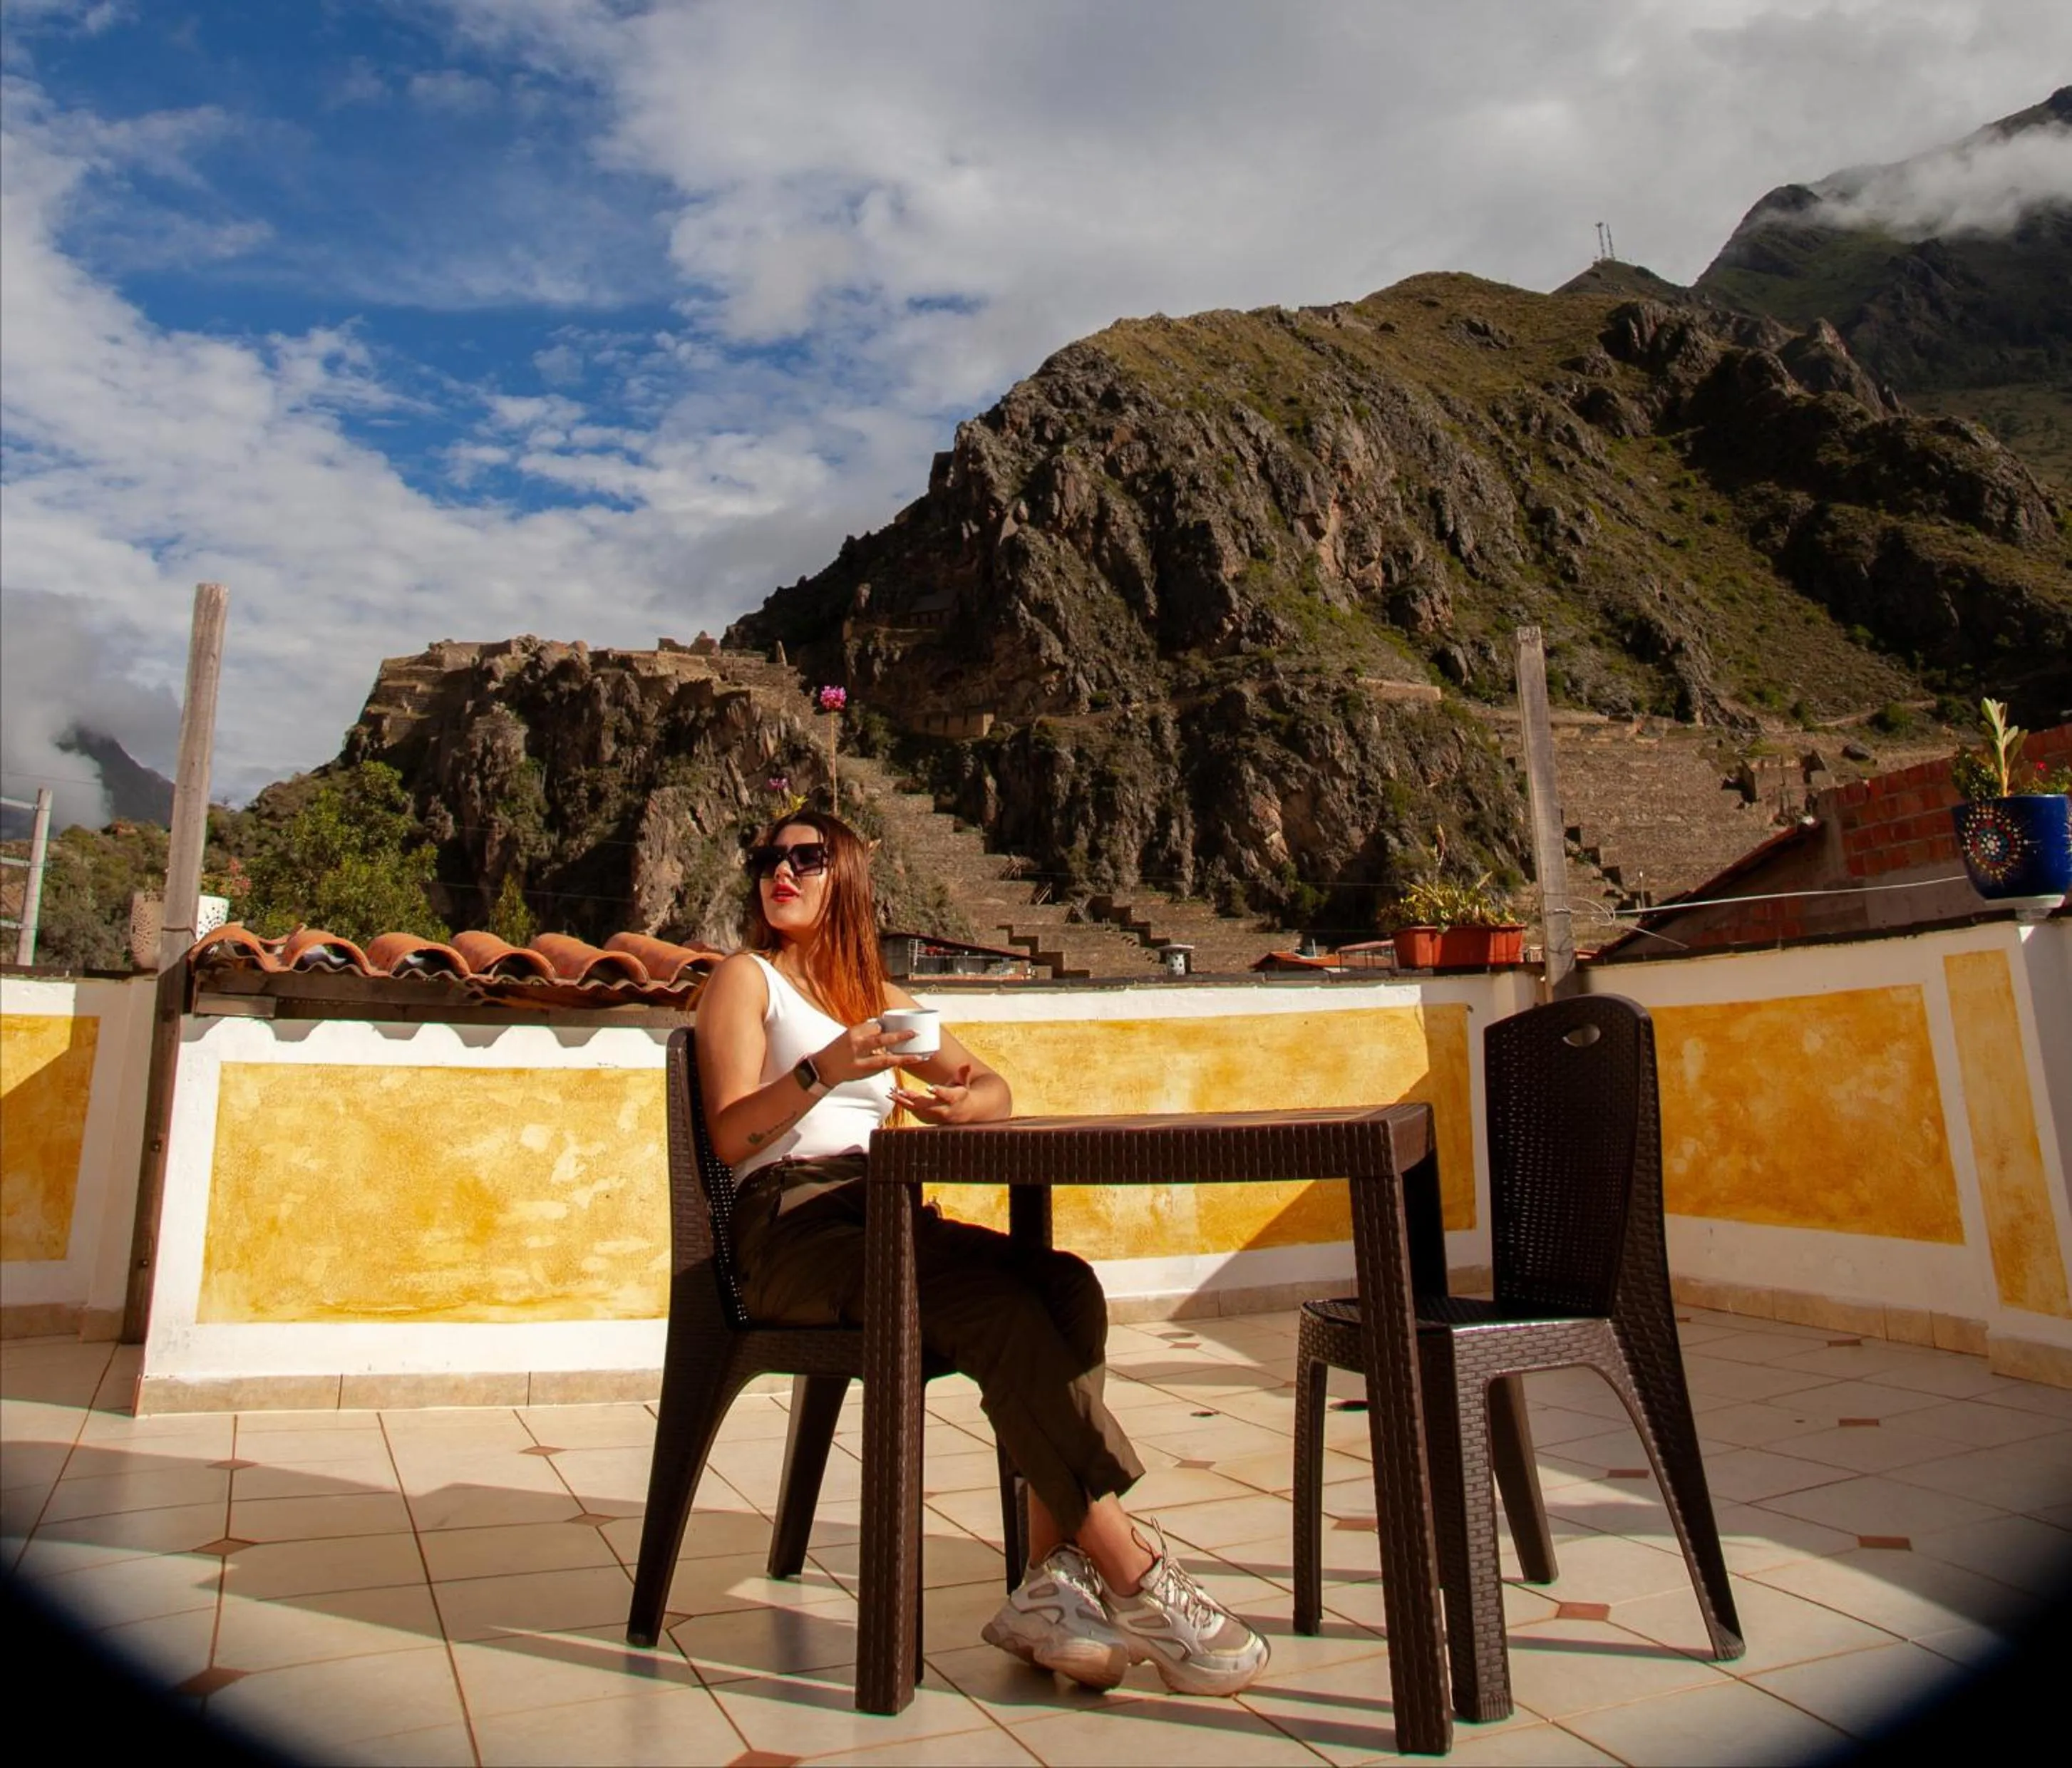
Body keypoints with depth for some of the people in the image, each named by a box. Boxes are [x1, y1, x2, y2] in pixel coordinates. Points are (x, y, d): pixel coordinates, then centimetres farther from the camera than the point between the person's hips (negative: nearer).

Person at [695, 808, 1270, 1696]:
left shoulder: (874, 992, 24)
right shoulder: (745, 979, 8)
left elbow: (995, 1087, 17)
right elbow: (732, 1136, -6)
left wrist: (963, 1101, -8)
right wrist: (822, 1070, -23)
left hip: (885, 1215, 5)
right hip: (789, 1226, -5)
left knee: (1067, 1285, -22)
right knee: (999, 1308, -29)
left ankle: (1050, 1584, -23)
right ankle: (1135, 1582, -23)